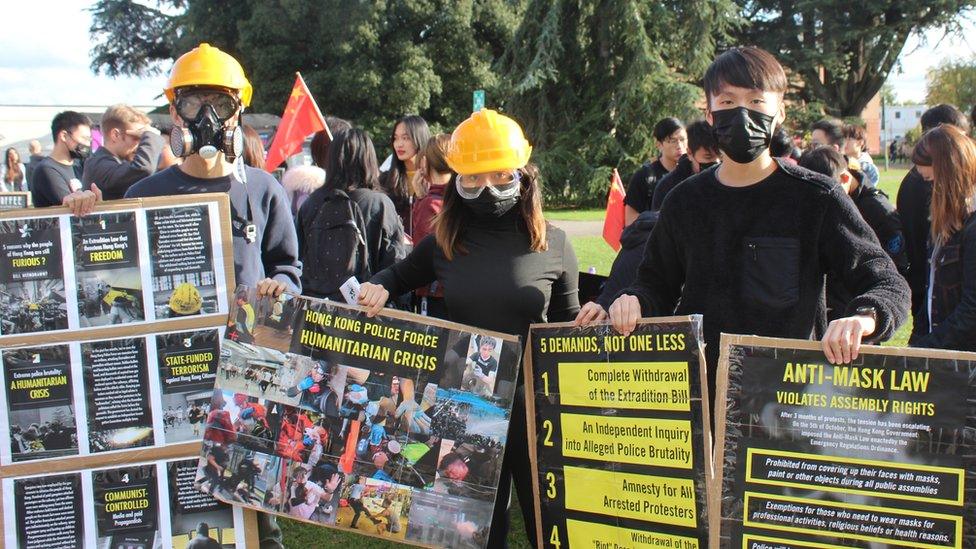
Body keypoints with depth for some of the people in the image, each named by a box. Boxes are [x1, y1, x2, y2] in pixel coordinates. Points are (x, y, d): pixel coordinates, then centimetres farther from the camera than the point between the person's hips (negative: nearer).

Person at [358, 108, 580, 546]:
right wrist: (378, 288, -1)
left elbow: (569, 328, 7)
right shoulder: (445, 243, 2)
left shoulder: (552, 244, -3)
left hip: (535, 400, -2)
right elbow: (400, 275, 19)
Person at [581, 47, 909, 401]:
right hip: (697, 391, 4)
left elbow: (888, 284, 0)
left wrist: (863, 318, -22)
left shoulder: (817, 198, -1)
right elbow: (659, 285, 20)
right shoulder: (685, 202, 9)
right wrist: (634, 302, -2)